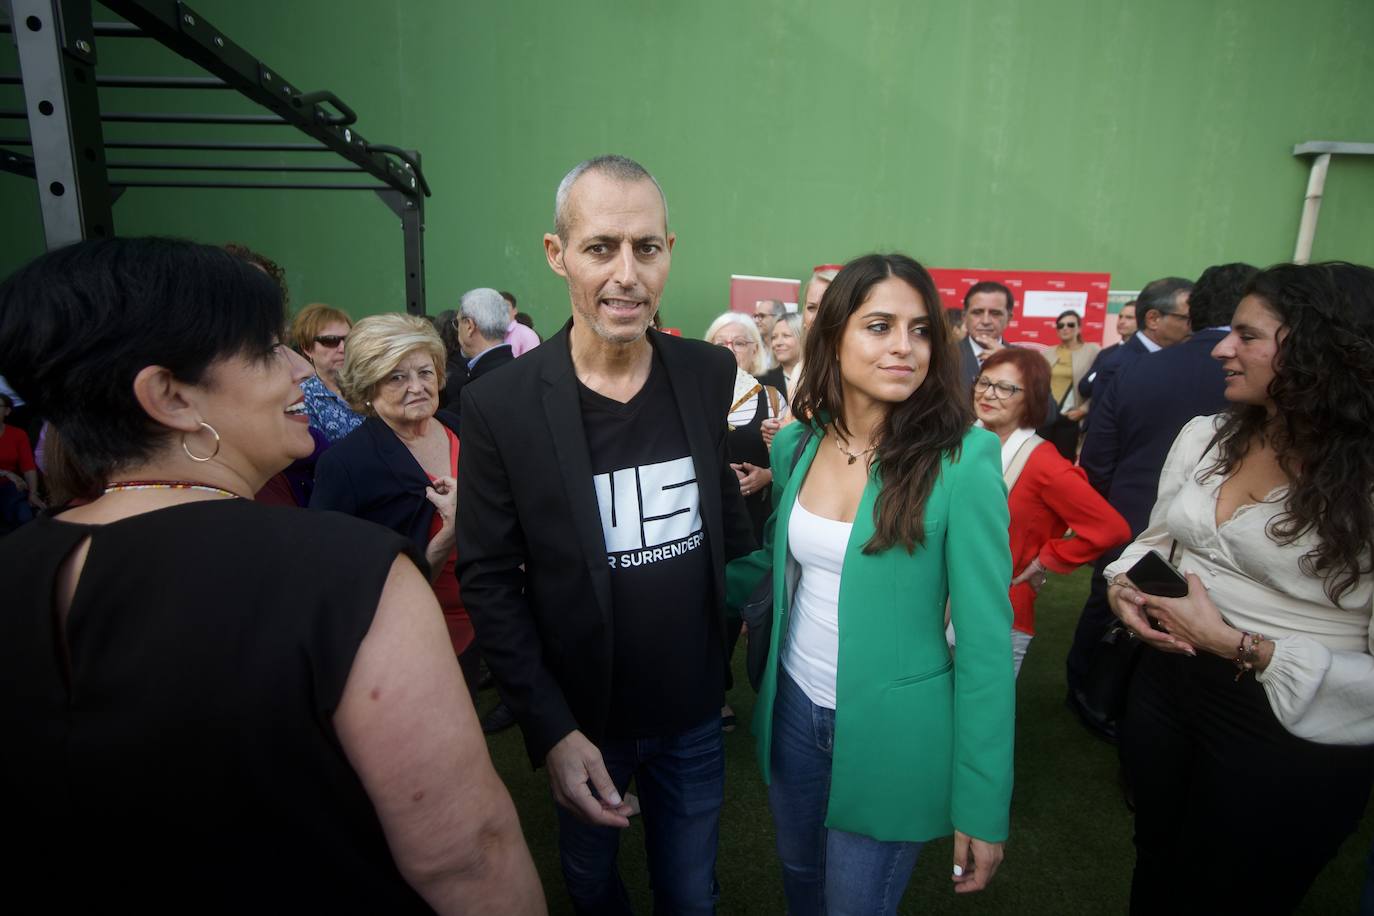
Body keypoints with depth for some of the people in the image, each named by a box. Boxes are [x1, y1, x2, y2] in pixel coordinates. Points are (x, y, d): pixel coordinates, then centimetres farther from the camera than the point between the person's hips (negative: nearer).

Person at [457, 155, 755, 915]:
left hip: (694, 711, 2)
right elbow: (488, 581, -13)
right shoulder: (499, 407, -18)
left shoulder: (710, 375, -9)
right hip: (582, 716, -1)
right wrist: (551, 729, -16)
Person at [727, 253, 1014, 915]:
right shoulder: (795, 444, -5)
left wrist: (981, 804, -12)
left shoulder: (963, 458, -19)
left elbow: (985, 637, -16)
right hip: (792, 709, 4)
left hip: (892, 733, -4)